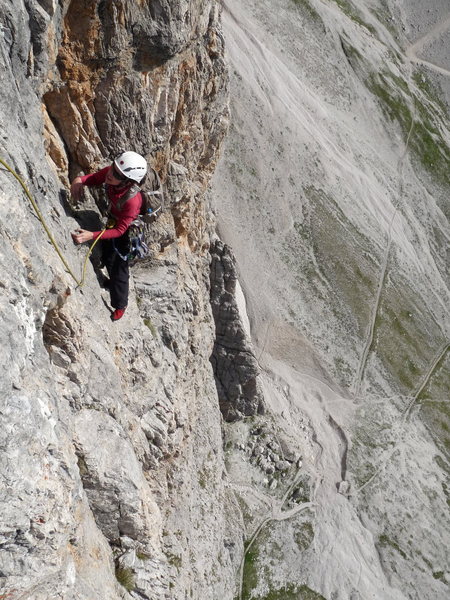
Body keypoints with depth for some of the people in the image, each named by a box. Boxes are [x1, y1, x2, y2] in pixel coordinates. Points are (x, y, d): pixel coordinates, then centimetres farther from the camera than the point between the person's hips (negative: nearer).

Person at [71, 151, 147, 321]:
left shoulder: (132, 200, -44)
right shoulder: (109, 173, -29)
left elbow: (120, 230, -34)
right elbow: (94, 178, -6)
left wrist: (92, 236, -45)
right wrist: (79, 180, -29)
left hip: (127, 231, -6)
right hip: (112, 222, 6)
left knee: (119, 269, 12)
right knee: (108, 258, 30)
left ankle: (120, 306, 39)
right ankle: (113, 282, 63)